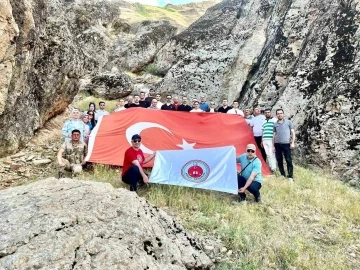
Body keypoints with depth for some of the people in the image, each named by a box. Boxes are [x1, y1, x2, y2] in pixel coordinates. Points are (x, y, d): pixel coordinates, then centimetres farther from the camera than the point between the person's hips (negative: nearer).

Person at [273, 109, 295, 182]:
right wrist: (273, 146, 11)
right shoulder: (275, 124, 13)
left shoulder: (288, 122, 6)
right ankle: (282, 175, 17)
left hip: (286, 144, -3)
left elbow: (293, 133, 5)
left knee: (289, 160, -5)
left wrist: (292, 143, -5)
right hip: (277, 144, 3)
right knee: (279, 160, 6)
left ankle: (290, 176, -1)